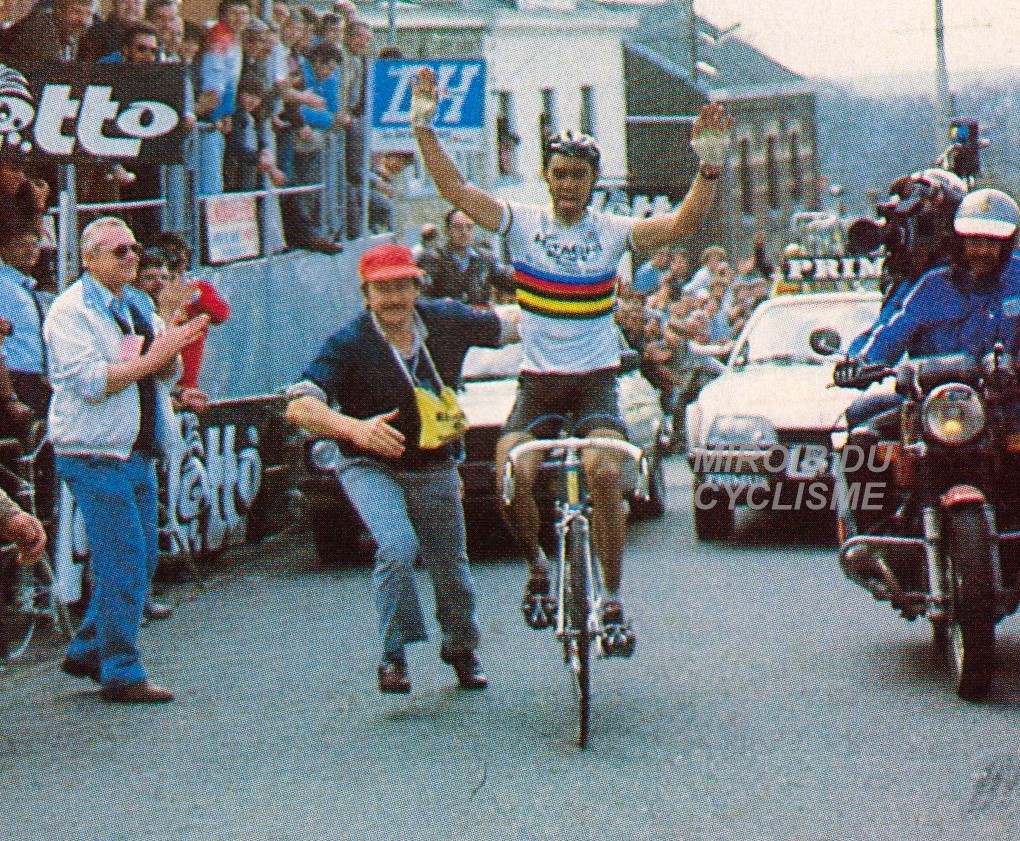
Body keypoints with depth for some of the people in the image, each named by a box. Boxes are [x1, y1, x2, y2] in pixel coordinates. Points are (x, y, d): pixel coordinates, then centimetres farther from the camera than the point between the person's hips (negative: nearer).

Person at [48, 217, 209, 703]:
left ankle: (86, 651, 25)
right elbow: (90, 381, -19)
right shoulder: (71, 310, -8)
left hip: (139, 452, 8)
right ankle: (121, 675, -3)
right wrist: (149, 359, -20)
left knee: (141, 560, 12)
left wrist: (176, 343, -7)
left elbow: (169, 374, 13)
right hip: (94, 454, -8)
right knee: (124, 563, -9)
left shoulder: (139, 307, 15)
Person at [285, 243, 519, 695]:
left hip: (435, 469, 4)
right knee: (398, 547, -28)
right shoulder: (348, 343, -22)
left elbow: (505, 326, 9)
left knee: (451, 568, 13)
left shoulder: (446, 320, -10)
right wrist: (354, 428, -49)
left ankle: (462, 650, 42)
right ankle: (393, 656, -10)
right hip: (371, 467, -4)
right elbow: (299, 407, -33)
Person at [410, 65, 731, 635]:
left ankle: (612, 597, -7)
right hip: (538, 381, 1)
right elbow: (455, 190, -8)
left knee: (604, 475, -23)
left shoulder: (612, 231, -1)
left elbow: (685, 223, -13)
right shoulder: (524, 224, 1)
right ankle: (537, 564, 10)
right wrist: (425, 128, -18)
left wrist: (711, 164, -27)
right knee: (511, 477, -20)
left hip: (596, 380, -1)